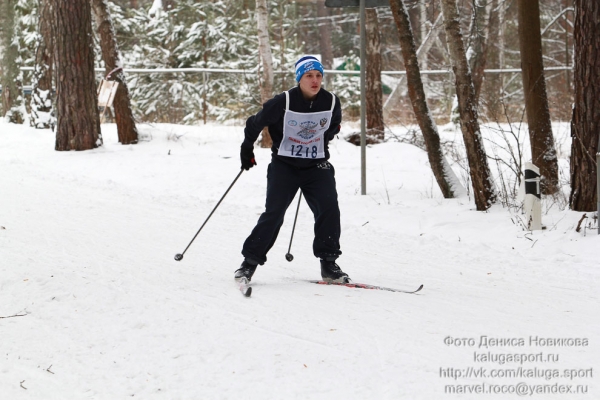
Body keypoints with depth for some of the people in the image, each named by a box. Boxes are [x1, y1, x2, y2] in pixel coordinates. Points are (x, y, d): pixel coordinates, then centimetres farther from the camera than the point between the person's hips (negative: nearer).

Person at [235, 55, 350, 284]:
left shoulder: (331, 103, -8)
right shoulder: (283, 103, -18)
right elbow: (255, 124, -2)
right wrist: (247, 150, 9)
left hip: (316, 166, 3)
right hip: (284, 165, -3)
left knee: (329, 209, -12)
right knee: (273, 213, -12)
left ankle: (328, 264, -1)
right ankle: (250, 261, -3)